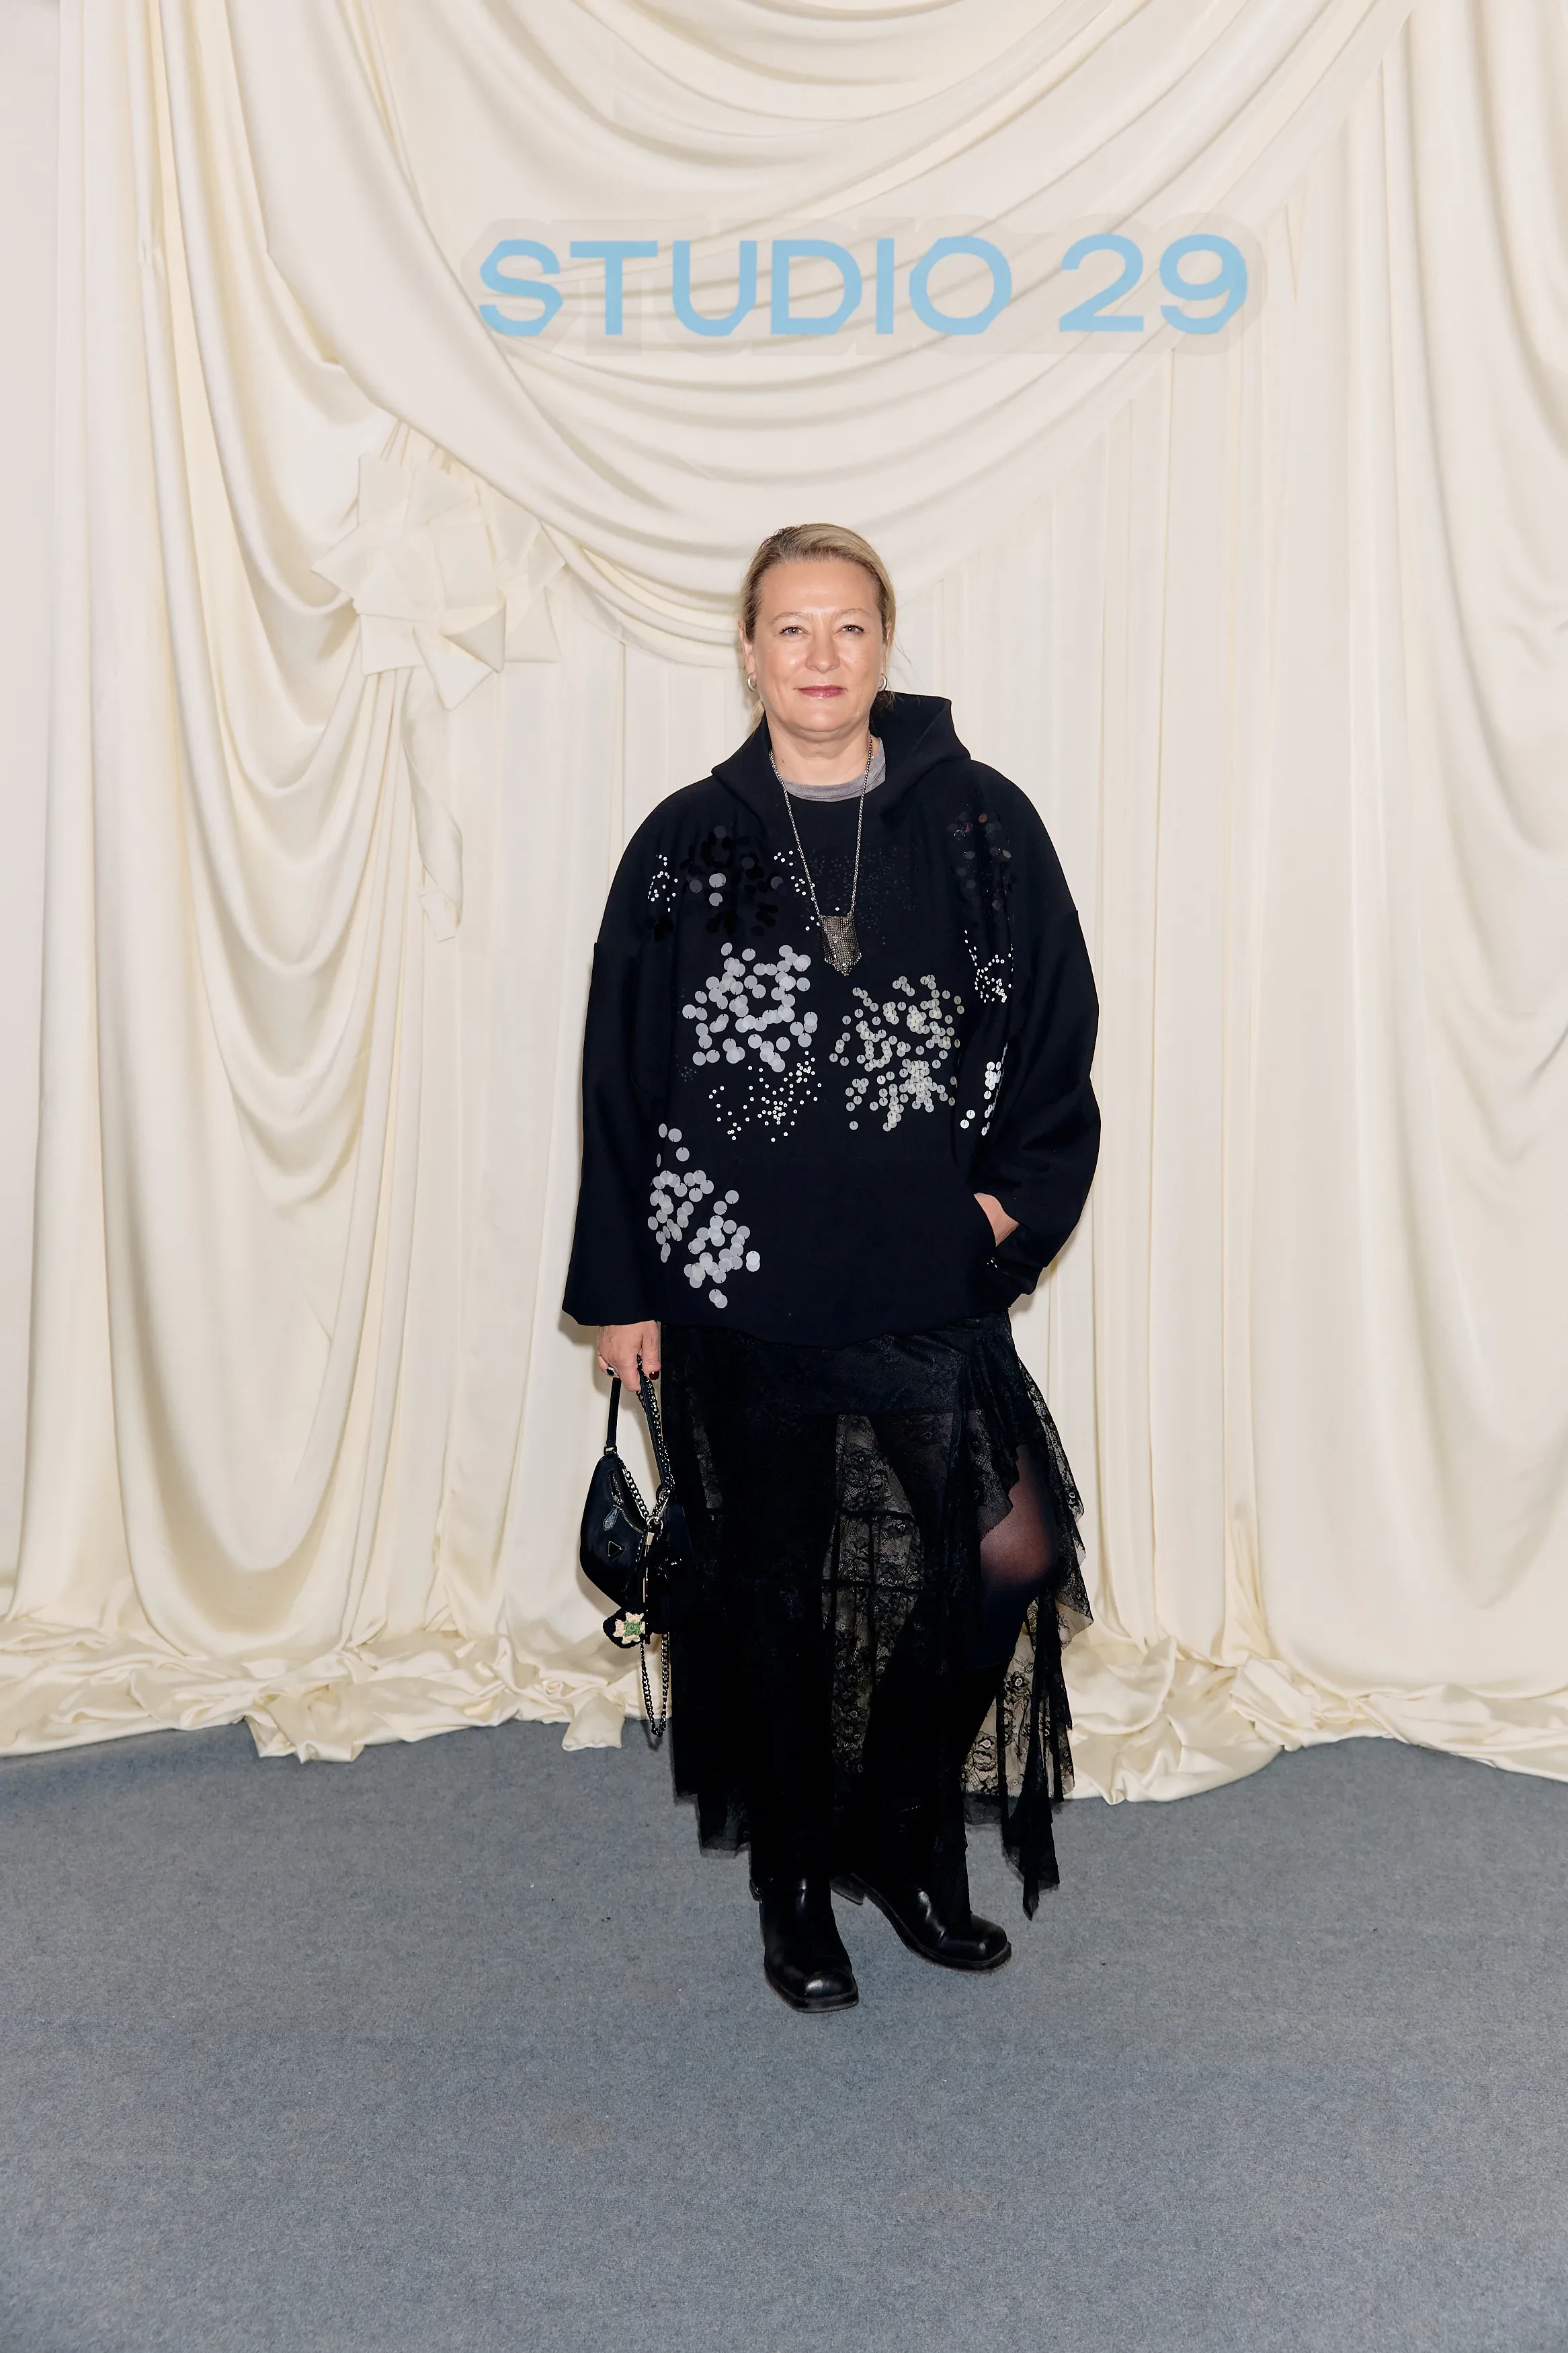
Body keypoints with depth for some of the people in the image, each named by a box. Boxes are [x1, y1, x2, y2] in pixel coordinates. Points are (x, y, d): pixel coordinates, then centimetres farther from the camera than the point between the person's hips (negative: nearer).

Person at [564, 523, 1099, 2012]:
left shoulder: (983, 826, 2)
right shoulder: (686, 847, 1)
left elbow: (1059, 1026, 8)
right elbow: (620, 1077, 3)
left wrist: (1019, 1192, -5)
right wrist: (619, 1287, 1)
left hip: (930, 1280, 1)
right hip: (738, 1289, 0)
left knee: (1011, 1551, -6)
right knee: (769, 1587, 10)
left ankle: (904, 1835, 21)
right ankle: (796, 1887, 30)